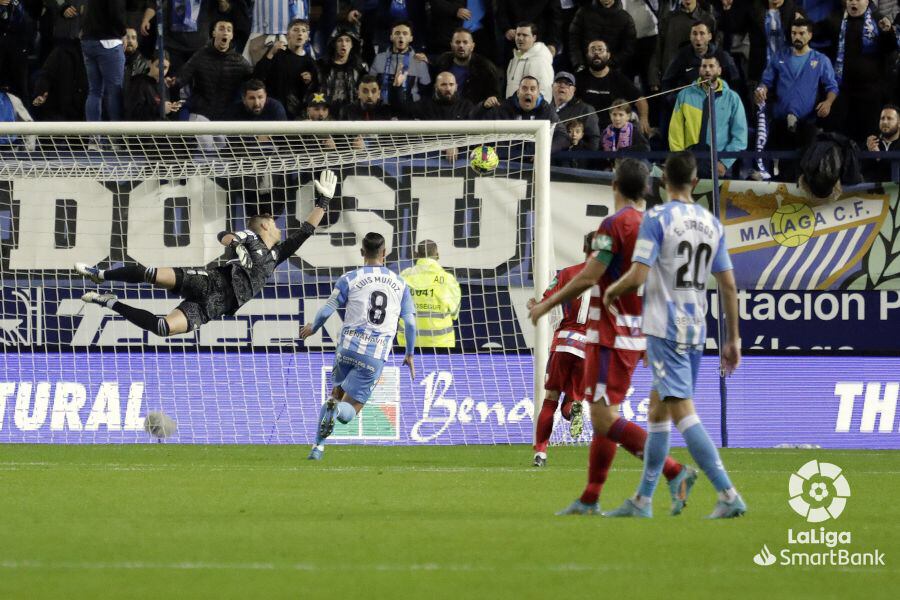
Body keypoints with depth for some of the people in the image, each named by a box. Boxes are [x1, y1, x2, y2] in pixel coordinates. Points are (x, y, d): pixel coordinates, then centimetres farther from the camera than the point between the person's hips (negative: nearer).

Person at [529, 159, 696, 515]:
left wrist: (548, 304, -4)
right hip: (636, 335, 9)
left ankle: (675, 472, -21)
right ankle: (590, 500, 16)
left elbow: (588, 277, -17)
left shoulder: (615, 225, -14)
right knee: (604, 418, 14)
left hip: (611, 335, -9)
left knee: (605, 421, -12)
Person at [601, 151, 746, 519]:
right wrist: (733, 339, 14)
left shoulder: (657, 219, -9)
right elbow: (728, 285, 9)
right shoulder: (712, 224, 9)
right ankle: (643, 500, 20)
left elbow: (638, 275, -16)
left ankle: (728, 495, -20)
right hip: (696, 330, 7)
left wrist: (612, 291, 6)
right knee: (657, 409, 16)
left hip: (665, 329, -7)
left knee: (682, 411, -11)